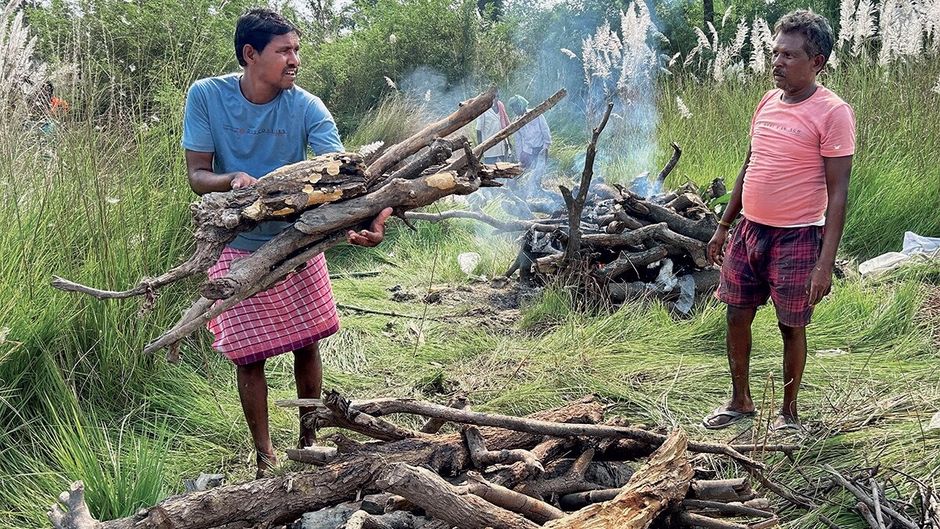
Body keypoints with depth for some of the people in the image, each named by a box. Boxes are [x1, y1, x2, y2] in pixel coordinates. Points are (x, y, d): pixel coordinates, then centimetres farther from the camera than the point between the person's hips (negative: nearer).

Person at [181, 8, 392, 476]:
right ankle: (264, 455, 23)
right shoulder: (206, 96, -13)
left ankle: (308, 440, 33)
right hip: (238, 247, -1)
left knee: (307, 344, 11)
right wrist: (233, 180, -35)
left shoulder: (306, 108, -13)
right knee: (249, 355, 3)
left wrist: (367, 219, -46)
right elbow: (197, 175, -11)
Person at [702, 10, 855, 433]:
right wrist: (723, 227, 16)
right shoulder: (768, 102, 7)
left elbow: (837, 192, -15)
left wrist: (825, 262, -19)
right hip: (750, 231, 6)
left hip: (796, 238, -6)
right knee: (737, 316, 12)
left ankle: (788, 410, 25)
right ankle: (740, 401, 30)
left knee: (792, 327, 7)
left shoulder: (832, 113, -14)